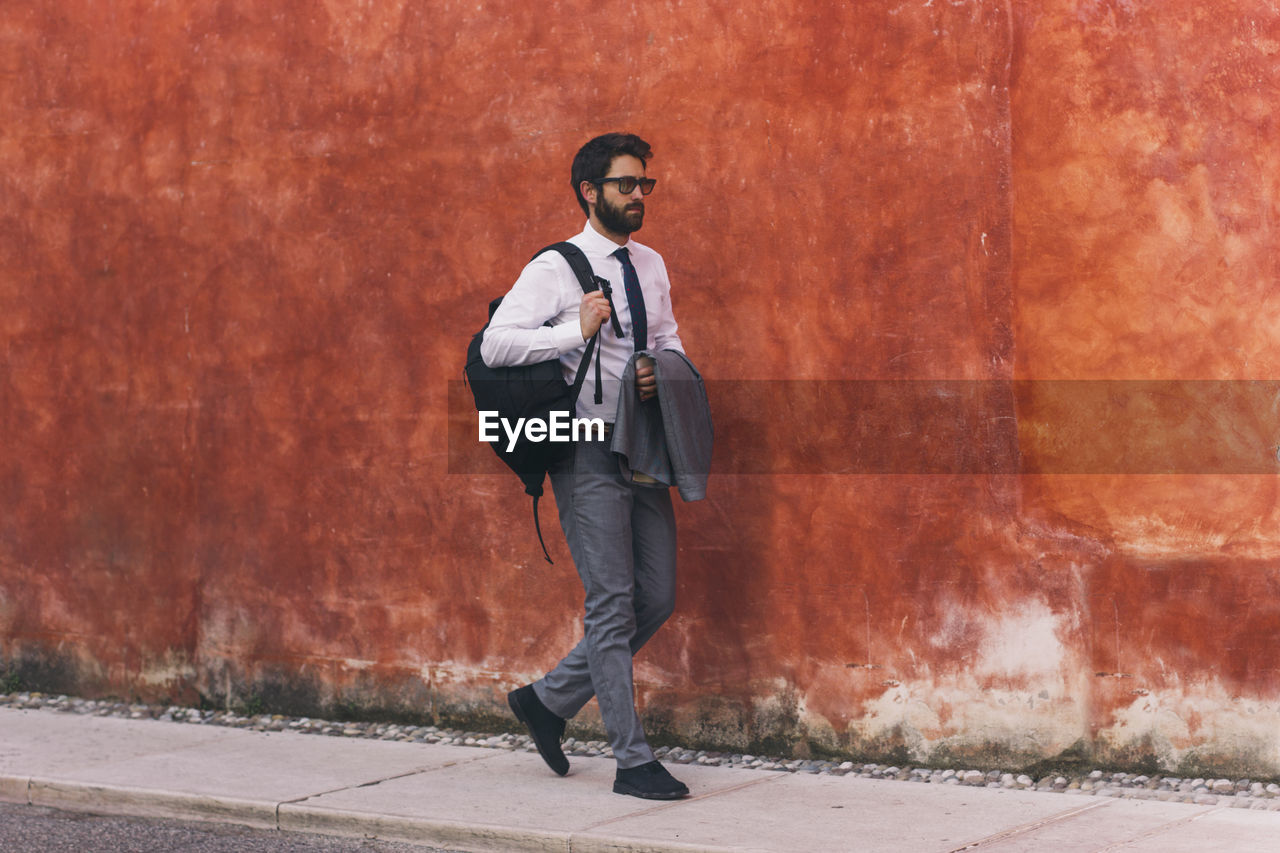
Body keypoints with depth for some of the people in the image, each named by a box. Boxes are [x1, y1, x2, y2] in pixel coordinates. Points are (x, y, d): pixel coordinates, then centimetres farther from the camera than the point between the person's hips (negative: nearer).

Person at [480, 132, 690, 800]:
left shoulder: (650, 264, 13)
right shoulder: (556, 269, -9)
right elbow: (495, 345, -18)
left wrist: (663, 372, -1)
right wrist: (577, 332, -25)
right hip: (589, 452, -7)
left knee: (656, 599, 9)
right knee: (612, 606, -5)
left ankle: (548, 700, 24)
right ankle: (633, 763, 1)